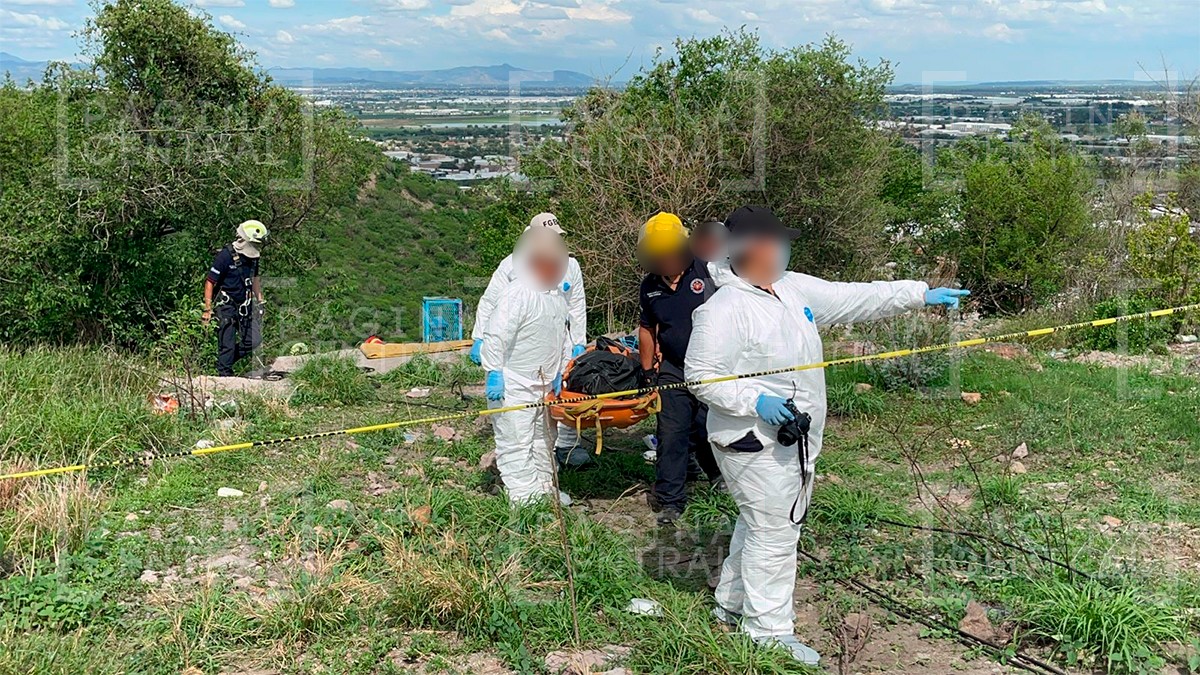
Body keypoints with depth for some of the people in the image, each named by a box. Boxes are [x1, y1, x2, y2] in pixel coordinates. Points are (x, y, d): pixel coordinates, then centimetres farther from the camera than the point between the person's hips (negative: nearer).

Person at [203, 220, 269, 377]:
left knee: (254, 340, 1)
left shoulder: (253, 257, 4)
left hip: (244, 305, 6)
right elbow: (210, 282, -13)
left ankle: (226, 361, 21)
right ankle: (224, 374, 8)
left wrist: (260, 302, 17)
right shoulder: (225, 256, -16)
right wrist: (207, 309, -14)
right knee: (227, 345, -4)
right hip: (226, 305, -6)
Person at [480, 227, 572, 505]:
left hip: (543, 382, 9)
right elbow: (495, 336, -22)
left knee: (542, 438, 20)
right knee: (516, 443, -6)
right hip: (514, 385, -9)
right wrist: (494, 373, -23)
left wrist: (558, 370, 19)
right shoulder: (517, 295, -21)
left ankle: (544, 487, 33)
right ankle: (525, 498, -2)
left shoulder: (559, 294, 7)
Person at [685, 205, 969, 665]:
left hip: (796, 439, 9)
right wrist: (756, 402, -28)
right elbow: (701, 376, -19)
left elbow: (855, 299, 10)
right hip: (755, 443, -9)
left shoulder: (794, 289, 6)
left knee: (760, 523, 21)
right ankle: (769, 631, 11)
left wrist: (922, 295, 9)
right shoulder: (723, 310, -18)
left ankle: (731, 604, 38)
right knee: (773, 532, -3)